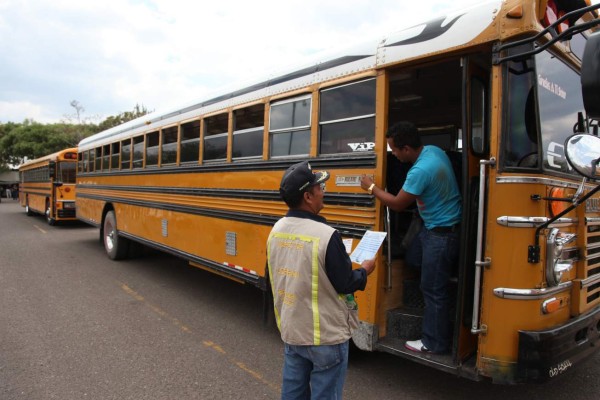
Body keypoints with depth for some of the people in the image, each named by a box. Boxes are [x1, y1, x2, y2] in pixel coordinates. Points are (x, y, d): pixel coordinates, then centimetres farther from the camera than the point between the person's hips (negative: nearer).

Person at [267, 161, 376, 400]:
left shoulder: (277, 230, -3)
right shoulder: (326, 235, -25)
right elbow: (346, 284, -17)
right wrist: (364, 271, 3)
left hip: (291, 331, 7)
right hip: (326, 336, -6)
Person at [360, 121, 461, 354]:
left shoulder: (420, 171, -29)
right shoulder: (434, 150, -1)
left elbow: (397, 204, -16)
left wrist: (371, 188, -5)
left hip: (442, 234, -10)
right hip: (435, 225, 10)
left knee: (433, 290, 2)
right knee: (413, 259, 23)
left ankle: (435, 343, 19)